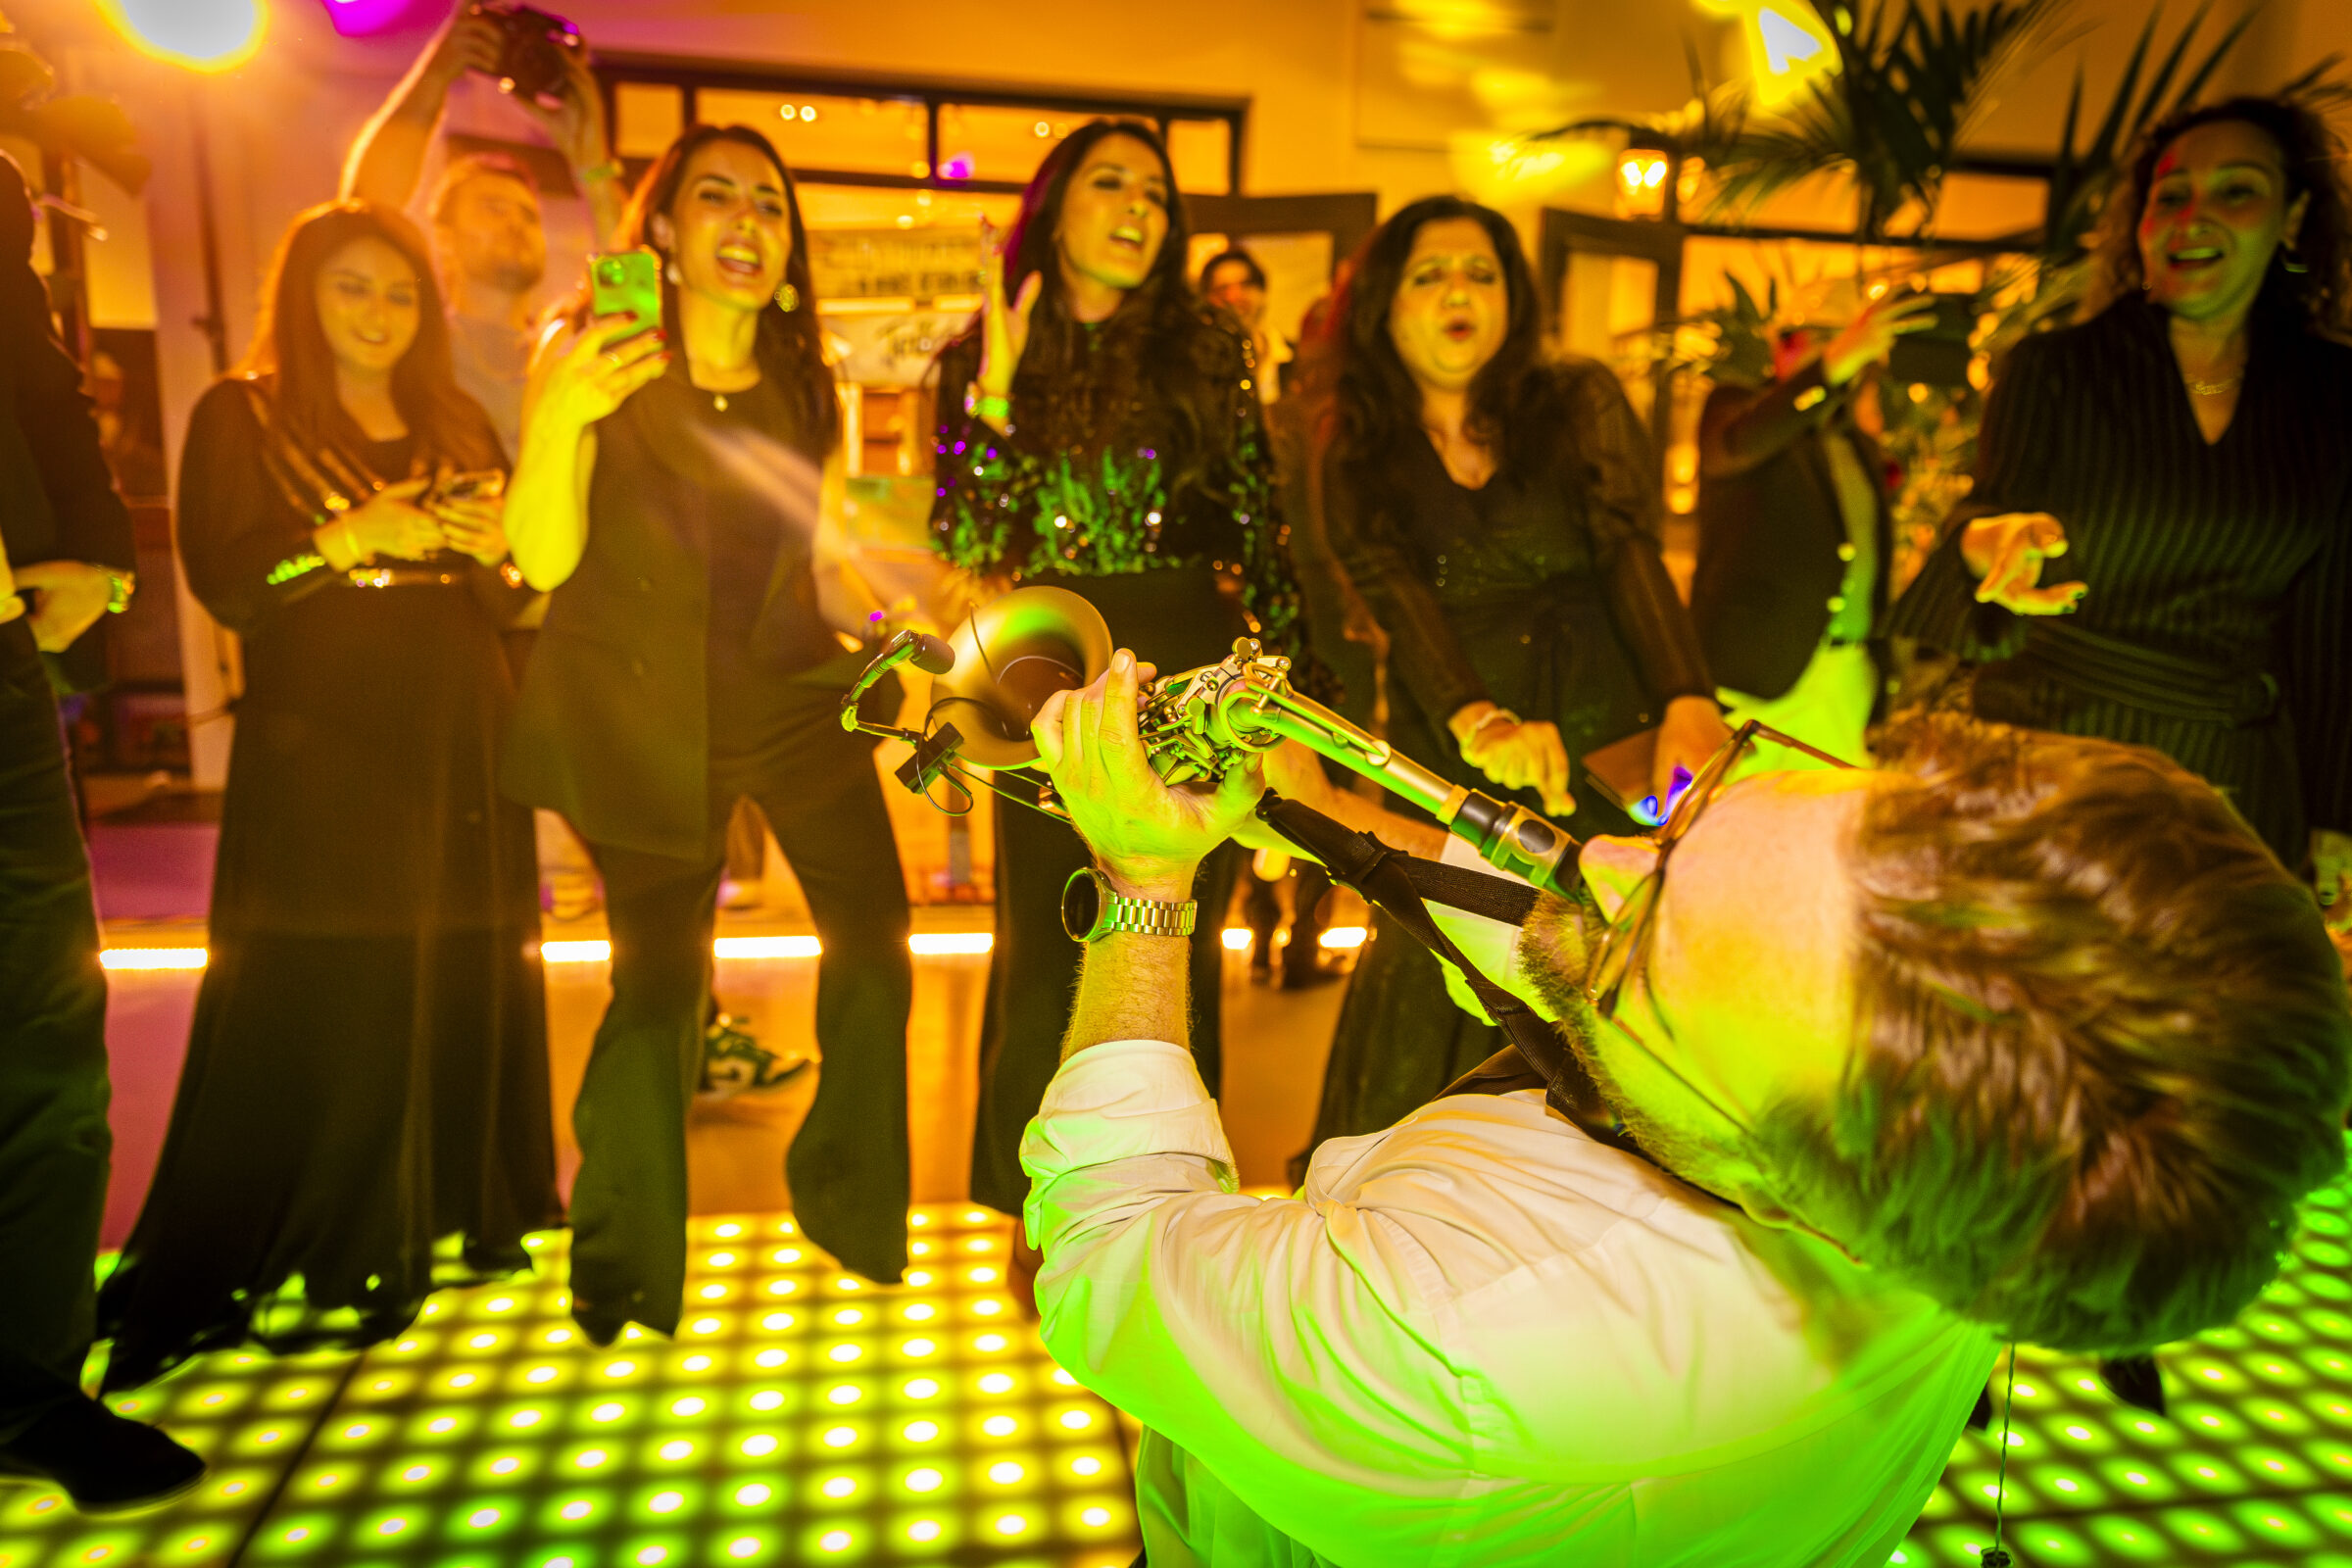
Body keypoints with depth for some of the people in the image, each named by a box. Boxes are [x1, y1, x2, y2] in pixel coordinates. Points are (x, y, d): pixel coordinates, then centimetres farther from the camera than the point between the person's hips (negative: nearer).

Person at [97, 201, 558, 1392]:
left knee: (467, 987, 4)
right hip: (318, 755, -3)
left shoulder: (458, 426, 17)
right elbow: (223, 582, -6)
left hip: (458, 751, 4)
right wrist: (352, 537, -17)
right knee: (310, 1008, -3)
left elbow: (517, 597, 14)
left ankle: (450, 1216, 18)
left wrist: (493, 543, -7)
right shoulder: (240, 416, 6)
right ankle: (290, 1260, 8)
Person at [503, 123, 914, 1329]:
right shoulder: (591, 361, -3)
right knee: (657, 982, 1)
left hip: (793, 697, 3)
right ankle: (621, 1263, 25)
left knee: (875, 945, -4)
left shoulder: (807, 389, 9)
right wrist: (557, 423, -26)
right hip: (639, 710, -3)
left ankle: (850, 1204, 21)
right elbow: (544, 561, -11)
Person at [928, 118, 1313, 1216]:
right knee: (1044, 956, 3)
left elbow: (1261, 520, 7)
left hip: (1197, 678, 1)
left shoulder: (1208, 351, 6)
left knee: (1185, 950, 8)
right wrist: (997, 386, -14)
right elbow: (962, 546, -6)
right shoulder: (977, 362, 5)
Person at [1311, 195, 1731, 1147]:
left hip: (1605, 752, 0)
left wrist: (1688, 701, -24)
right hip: (1449, 759, 0)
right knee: (1432, 1010, -1)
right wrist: (1476, 718, -27)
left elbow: (1630, 552, -6)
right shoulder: (1358, 453, 8)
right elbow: (1398, 597, -8)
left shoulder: (1581, 402, 8)